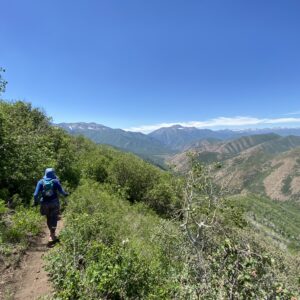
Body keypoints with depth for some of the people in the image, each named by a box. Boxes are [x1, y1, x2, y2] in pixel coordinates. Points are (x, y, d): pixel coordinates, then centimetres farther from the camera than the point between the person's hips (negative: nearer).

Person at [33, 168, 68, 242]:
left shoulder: (41, 182, -5)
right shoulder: (55, 181, -10)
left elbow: (36, 194, -9)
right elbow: (61, 191, -10)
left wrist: (36, 201, 6)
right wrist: (65, 194, 10)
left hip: (45, 203, 2)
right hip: (54, 203, -2)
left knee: (48, 218, 20)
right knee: (54, 218, 7)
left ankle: (51, 233, 35)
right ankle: (52, 235, 1)